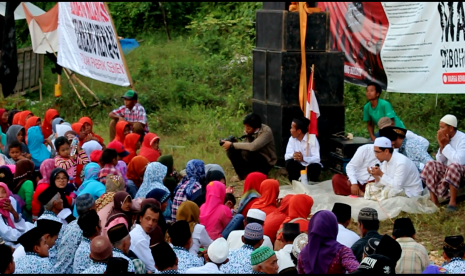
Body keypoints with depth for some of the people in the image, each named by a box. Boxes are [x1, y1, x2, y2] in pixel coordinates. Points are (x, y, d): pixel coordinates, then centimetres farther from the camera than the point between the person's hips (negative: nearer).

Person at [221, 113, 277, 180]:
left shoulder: (266, 132, -26)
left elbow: (252, 147, -40)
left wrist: (232, 145, -35)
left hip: (266, 163, -6)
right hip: (254, 156, 6)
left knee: (245, 152, -32)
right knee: (231, 151, -14)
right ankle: (243, 175, -2)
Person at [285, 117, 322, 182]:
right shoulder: (292, 139, -7)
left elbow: (317, 158, -30)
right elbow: (286, 156, -14)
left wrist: (303, 159, -48)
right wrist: (293, 155, -39)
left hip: (310, 166, -3)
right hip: (299, 166, 3)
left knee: (316, 166, -34)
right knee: (289, 163, -25)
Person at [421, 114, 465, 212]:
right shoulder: (445, 138, 1)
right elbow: (440, 161, 4)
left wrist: (446, 145, -22)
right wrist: (442, 146, -12)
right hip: (447, 170, 7)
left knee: (453, 167, -37)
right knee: (430, 165, -15)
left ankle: (453, 201, -28)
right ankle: (433, 200, -18)